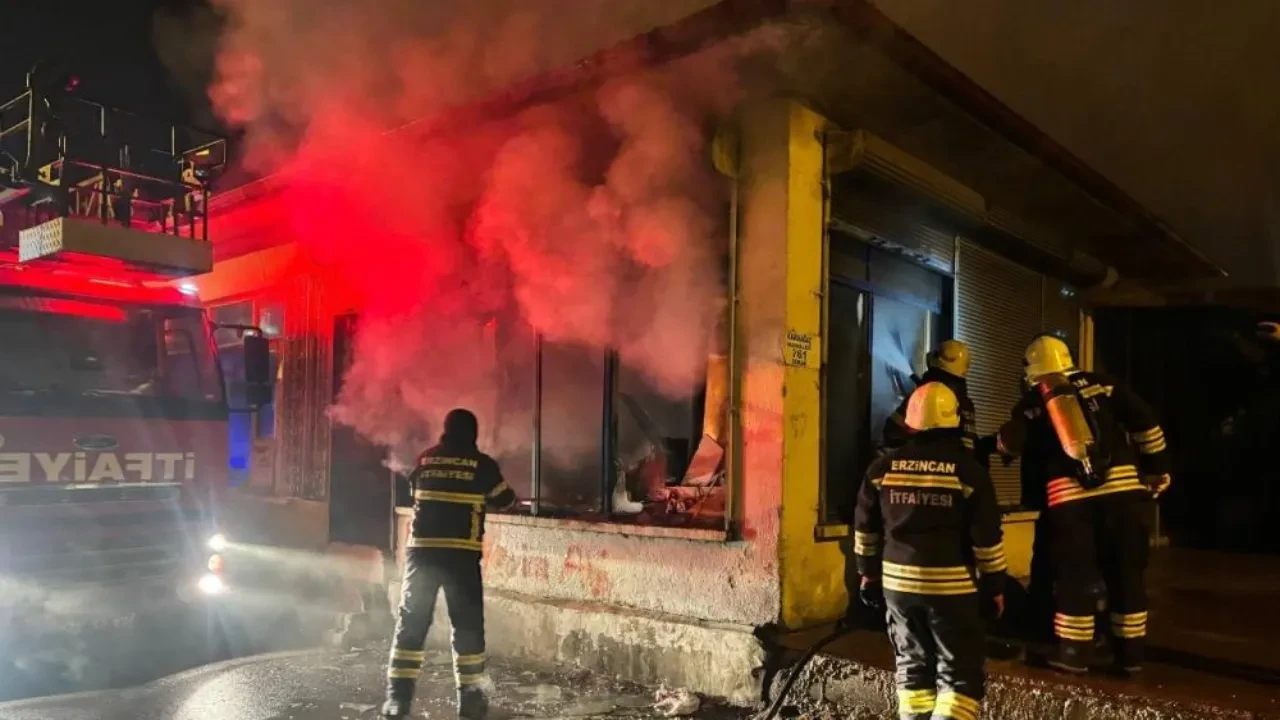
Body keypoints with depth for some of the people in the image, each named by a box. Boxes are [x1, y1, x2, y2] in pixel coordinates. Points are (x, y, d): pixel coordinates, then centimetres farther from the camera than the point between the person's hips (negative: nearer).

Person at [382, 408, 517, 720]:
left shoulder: (425, 460, 8)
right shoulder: (481, 464, 1)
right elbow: (504, 499, 13)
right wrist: (513, 498, 36)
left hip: (421, 549, 3)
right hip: (461, 554, -2)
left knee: (412, 621, 8)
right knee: (468, 624, 7)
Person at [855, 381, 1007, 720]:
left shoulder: (884, 467, 1)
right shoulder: (968, 469, -9)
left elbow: (866, 528, 8)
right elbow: (987, 537, -7)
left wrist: (869, 573, 19)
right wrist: (995, 585, 4)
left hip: (898, 581, 4)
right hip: (952, 585, -3)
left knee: (913, 666, 16)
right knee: (960, 672, 5)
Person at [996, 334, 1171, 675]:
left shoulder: (1030, 404, 8)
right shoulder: (1101, 384, 10)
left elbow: (1011, 445, 2)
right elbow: (1145, 422, 6)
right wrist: (1158, 467, 14)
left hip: (1068, 496, -1)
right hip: (1123, 488, 1)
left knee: (1074, 573, 8)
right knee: (1127, 571, 11)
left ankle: (1075, 652, 14)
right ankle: (1130, 652, 19)